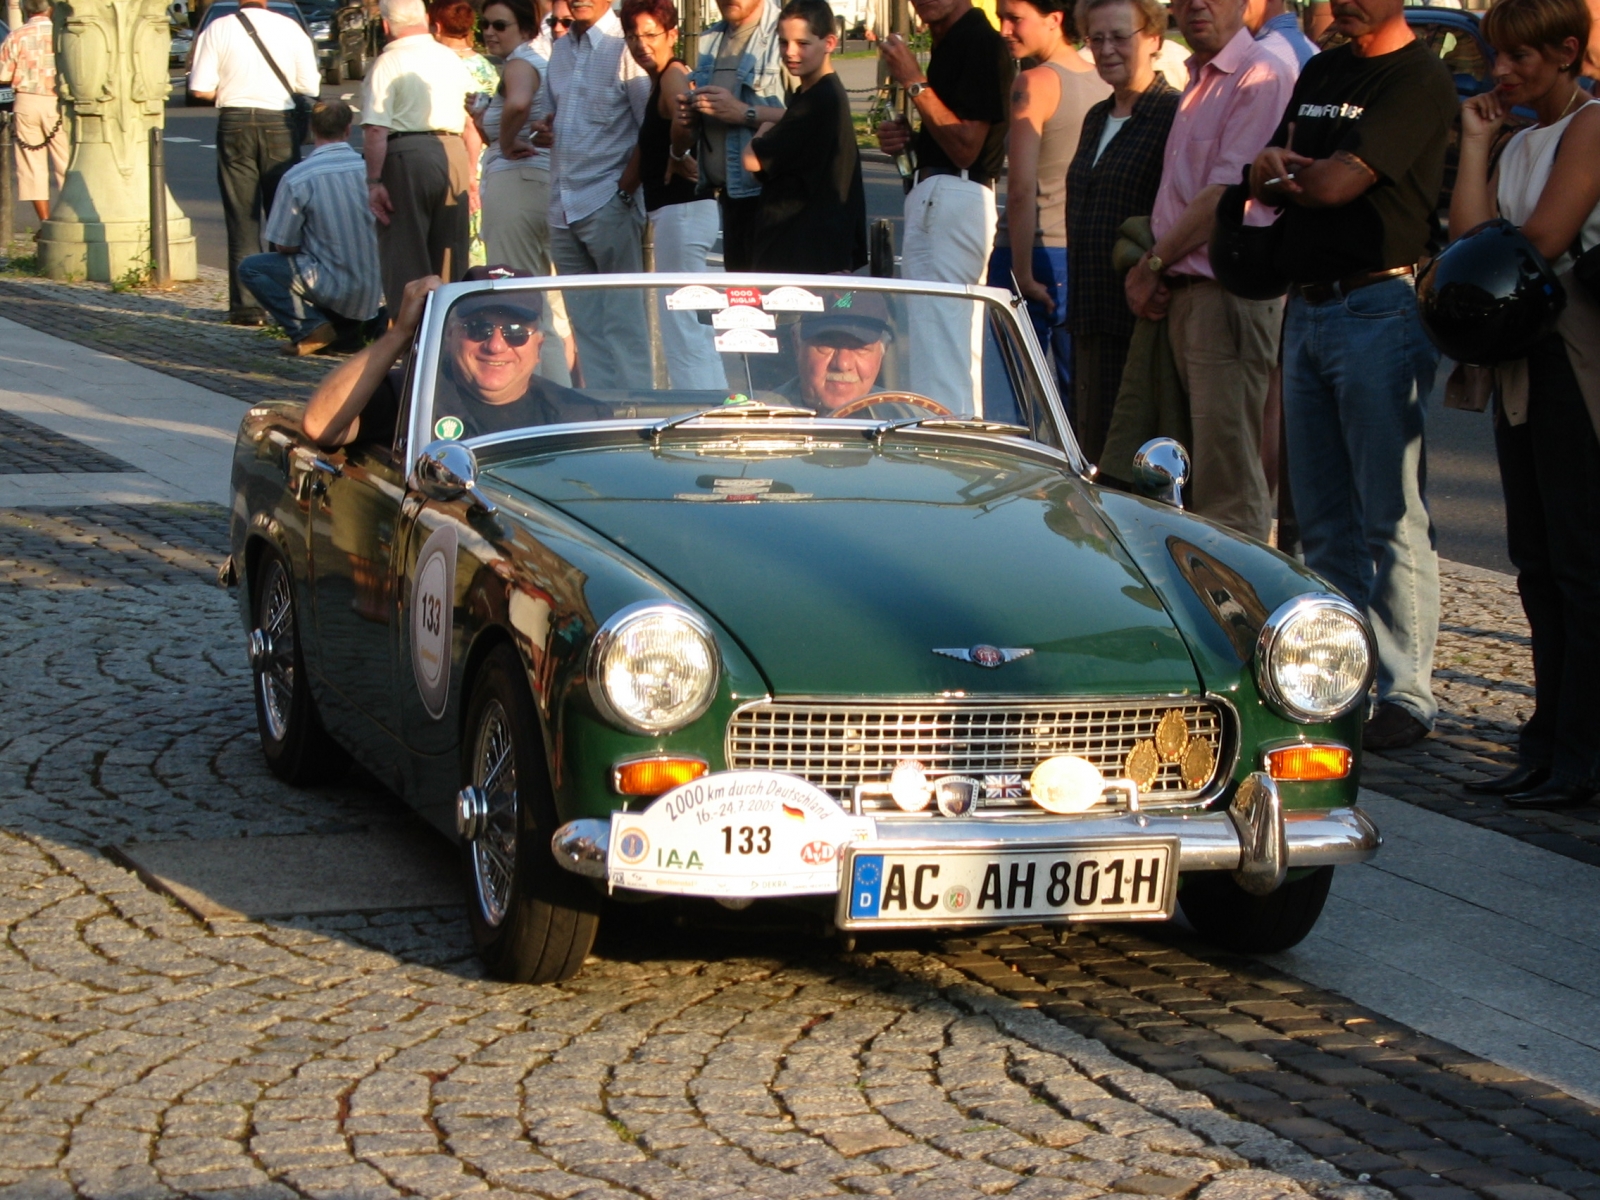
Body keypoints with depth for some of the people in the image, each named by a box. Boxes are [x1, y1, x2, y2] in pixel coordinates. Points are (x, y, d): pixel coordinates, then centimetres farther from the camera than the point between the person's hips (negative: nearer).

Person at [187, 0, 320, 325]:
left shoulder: (218, 29, -4)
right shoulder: (290, 27, -1)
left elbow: (201, 88, -6)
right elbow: (310, 86, -1)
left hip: (235, 123, -1)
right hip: (279, 123, 1)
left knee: (242, 217, 4)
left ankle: (247, 305, 1)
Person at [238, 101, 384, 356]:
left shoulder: (297, 178, -14)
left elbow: (283, 246, -7)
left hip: (333, 288, -5)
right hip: (377, 293, 6)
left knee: (250, 268, 10)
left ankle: (311, 327, -4)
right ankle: (348, 325, 13)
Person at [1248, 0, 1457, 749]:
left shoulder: (1420, 81, -8)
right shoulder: (1320, 74, 18)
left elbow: (1336, 183, -17)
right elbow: (1264, 180, 14)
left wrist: (1289, 173, 3)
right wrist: (1274, 170, -8)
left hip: (1380, 312, -8)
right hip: (1307, 308, 8)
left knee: (1390, 515, -6)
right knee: (1322, 517, 11)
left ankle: (1404, 691, -3)